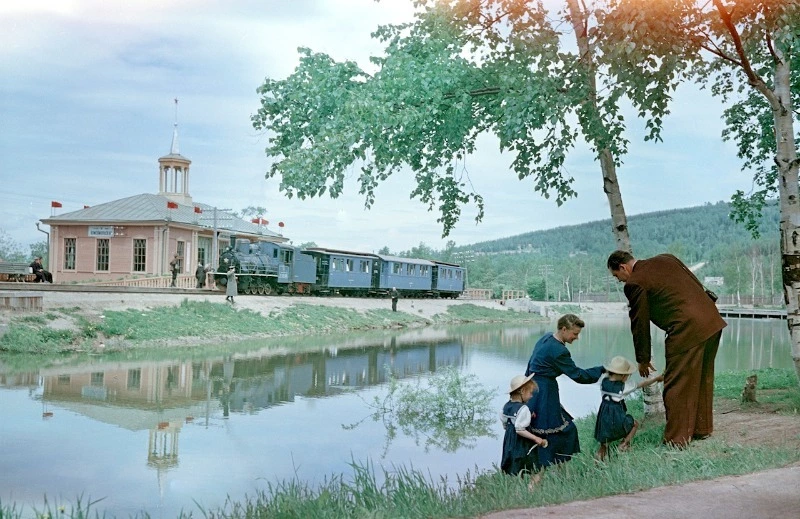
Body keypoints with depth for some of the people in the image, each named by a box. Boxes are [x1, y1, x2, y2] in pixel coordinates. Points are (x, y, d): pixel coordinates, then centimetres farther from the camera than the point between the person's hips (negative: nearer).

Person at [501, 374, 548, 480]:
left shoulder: (507, 406, 6)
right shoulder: (523, 409, -19)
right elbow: (520, 430, -23)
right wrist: (536, 438, -17)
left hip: (509, 443, 9)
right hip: (522, 446, -8)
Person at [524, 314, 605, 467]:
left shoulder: (546, 337, 6)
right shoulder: (558, 351, -23)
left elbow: (531, 363, 15)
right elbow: (578, 375, -17)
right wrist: (601, 370, -8)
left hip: (533, 387, 10)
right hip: (544, 392, -10)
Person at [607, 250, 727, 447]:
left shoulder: (635, 284, -6)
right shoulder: (666, 259, 16)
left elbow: (639, 324, 0)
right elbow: (698, 285, 18)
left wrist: (643, 360, 11)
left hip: (687, 331, -9)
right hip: (712, 321, 9)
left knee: (676, 386, 2)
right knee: (702, 380, 20)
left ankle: (677, 439, 7)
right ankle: (702, 429, 32)